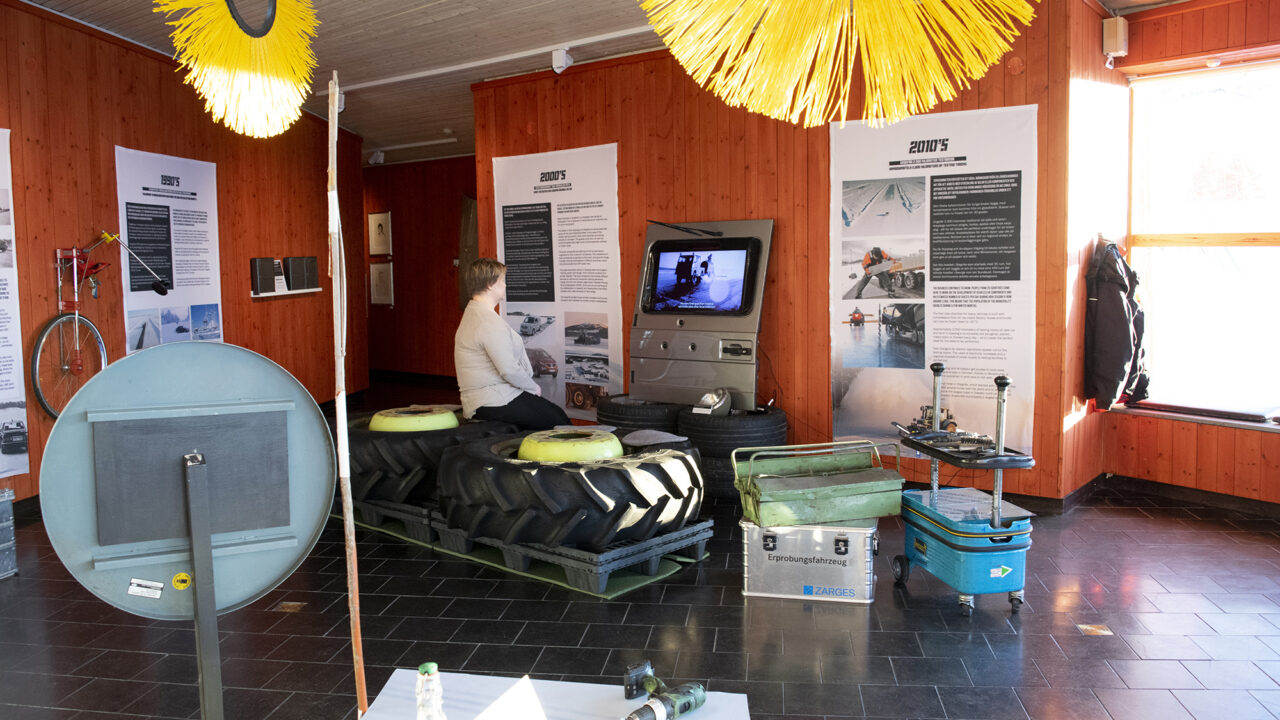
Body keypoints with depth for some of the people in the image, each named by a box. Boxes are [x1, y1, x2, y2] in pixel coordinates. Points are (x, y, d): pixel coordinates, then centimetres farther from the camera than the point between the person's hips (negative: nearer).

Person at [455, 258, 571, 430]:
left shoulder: (473, 315, 17)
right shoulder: (488, 322, -18)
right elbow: (509, 369, -22)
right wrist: (533, 387, -5)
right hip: (496, 403, -10)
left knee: (556, 414, 10)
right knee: (559, 420, -6)